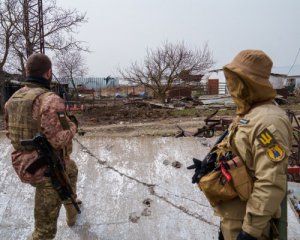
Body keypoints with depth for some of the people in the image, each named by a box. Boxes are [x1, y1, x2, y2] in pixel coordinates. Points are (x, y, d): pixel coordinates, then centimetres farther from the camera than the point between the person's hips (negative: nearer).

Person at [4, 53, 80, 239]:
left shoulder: (13, 99, 1)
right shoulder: (50, 100, -27)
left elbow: (11, 133, 12)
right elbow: (56, 140, -32)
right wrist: (72, 127, -11)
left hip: (27, 164, 9)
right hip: (48, 171, -9)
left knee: (71, 170, 37)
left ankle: (72, 210, 57)